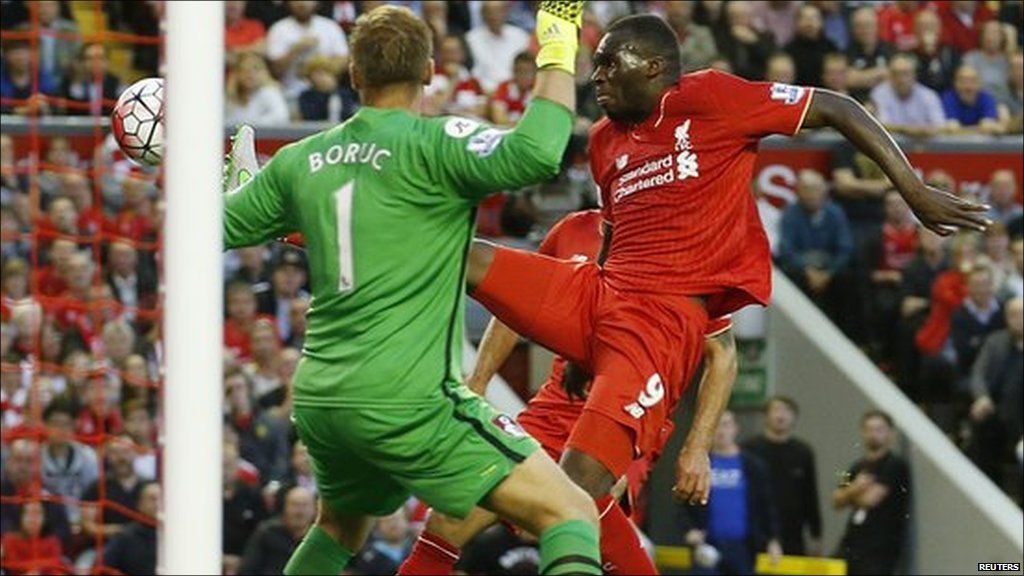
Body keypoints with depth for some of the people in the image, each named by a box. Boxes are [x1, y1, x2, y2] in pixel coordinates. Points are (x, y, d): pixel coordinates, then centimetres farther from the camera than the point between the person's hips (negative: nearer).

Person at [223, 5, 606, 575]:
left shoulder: (300, 161, 10)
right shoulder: (432, 144, -9)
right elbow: (535, 154, -25)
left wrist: (237, 179, 42)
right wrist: (558, 52, -12)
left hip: (318, 399, 7)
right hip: (406, 400, -7)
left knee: (339, 529, 35)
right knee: (572, 514, -10)